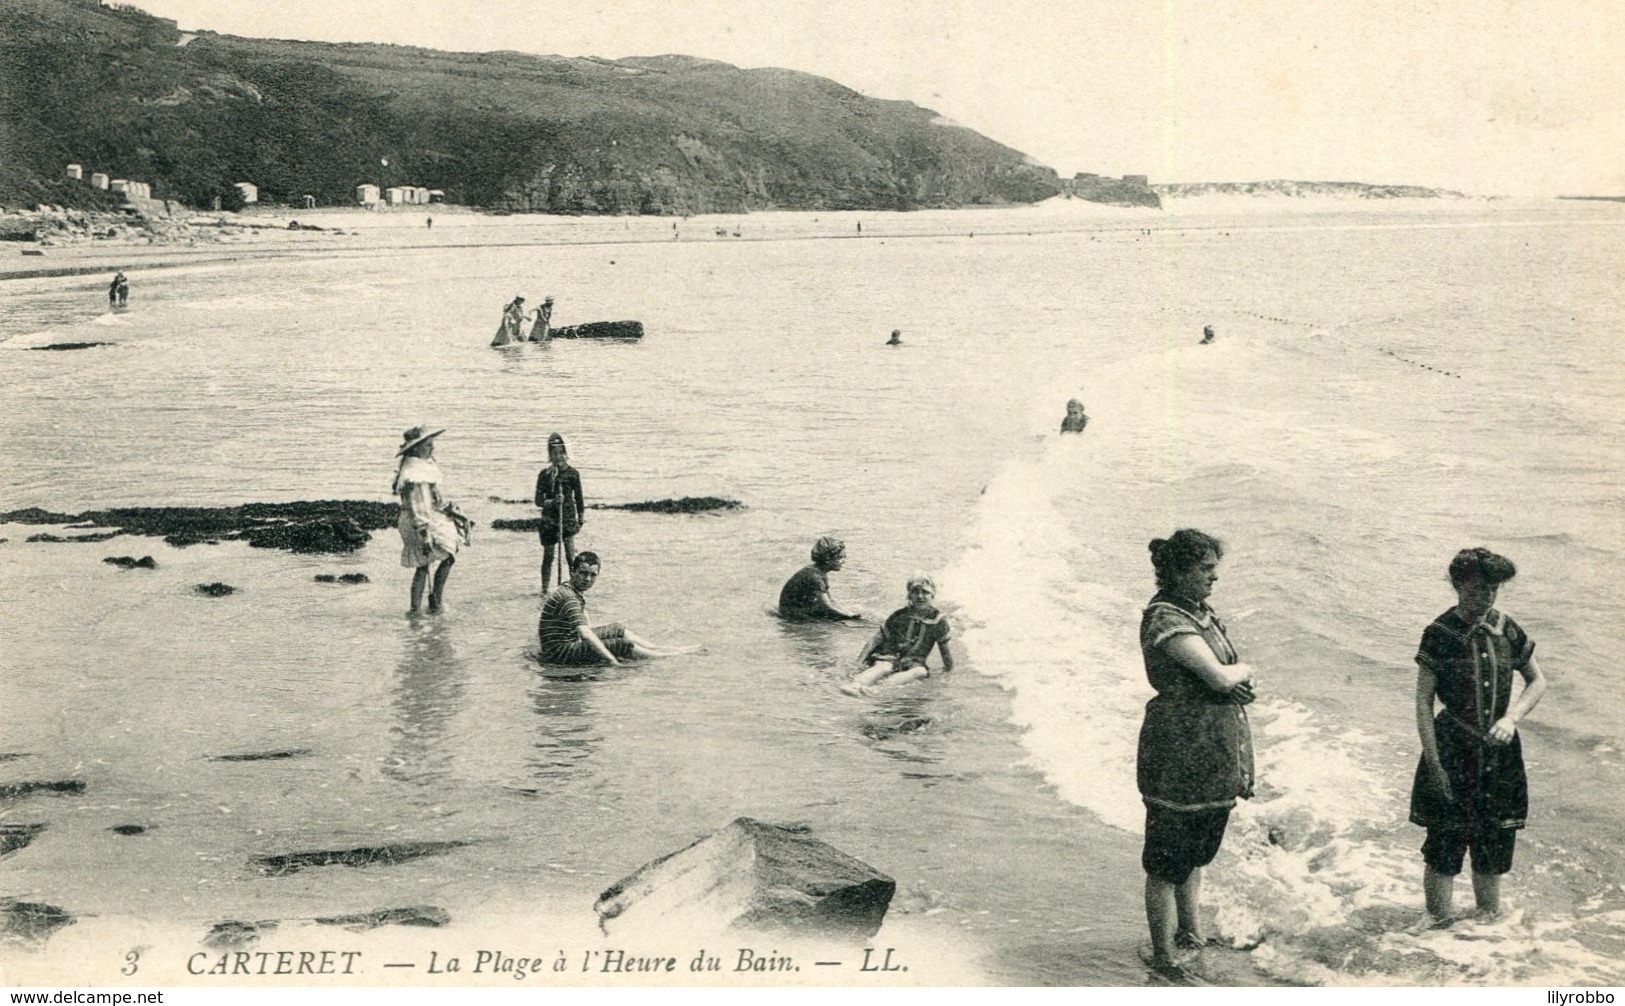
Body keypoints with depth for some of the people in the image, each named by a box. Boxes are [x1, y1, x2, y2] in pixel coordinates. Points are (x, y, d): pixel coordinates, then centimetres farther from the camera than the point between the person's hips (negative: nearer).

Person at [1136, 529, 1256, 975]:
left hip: (1215, 752, 9)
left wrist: (1239, 682, -11)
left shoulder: (1200, 612, 11)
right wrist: (1244, 671, -5)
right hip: (1179, 754, -9)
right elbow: (1219, 676, -27)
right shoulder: (1165, 619, -18)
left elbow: (1230, 679, 13)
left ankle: (1191, 935, 37)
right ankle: (1163, 958, 10)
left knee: (1195, 852, 22)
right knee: (1168, 859, 1)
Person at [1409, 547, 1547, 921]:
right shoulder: (1439, 634, -9)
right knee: (1444, 850, -2)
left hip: (1500, 752, 4)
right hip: (1452, 751, -4)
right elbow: (1423, 701, -9)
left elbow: (1538, 681, 14)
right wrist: (1434, 763, -14)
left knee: (1493, 851, 13)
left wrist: (1511, 717, -4)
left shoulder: (1506, 630, 3)